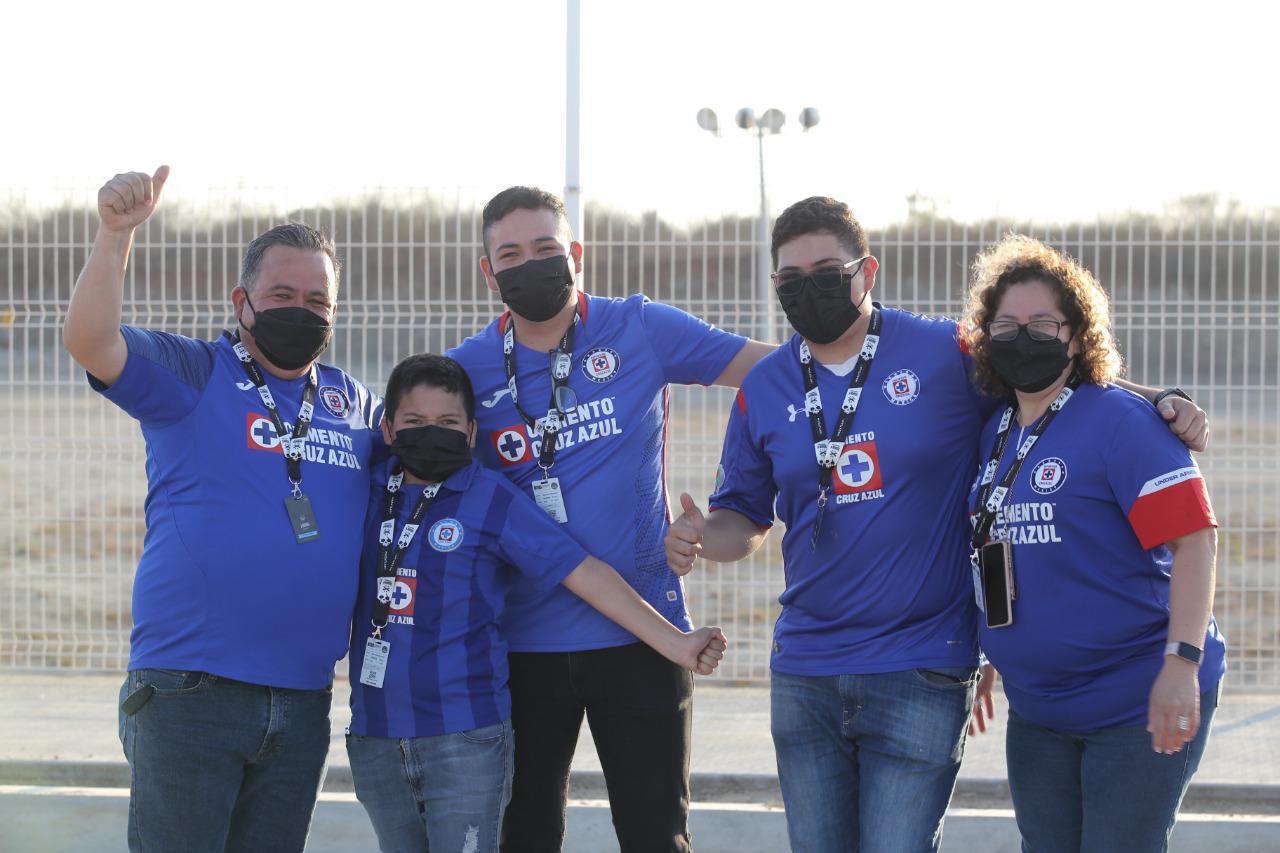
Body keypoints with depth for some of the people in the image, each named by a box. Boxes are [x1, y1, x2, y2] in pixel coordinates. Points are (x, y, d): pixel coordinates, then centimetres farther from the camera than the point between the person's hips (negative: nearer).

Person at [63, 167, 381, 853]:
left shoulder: (356, 405, 15)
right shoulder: (190, 375, 0)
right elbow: (89, 340, -15)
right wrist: (116, 232, -27)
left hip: (302, 704, 5)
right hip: (189, 691, -5)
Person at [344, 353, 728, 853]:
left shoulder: (493, 500, -3)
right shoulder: (369, 493, 7)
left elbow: (584, 574, -7)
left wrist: (675, 644, -11)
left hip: (465, 737, -4)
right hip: (375, 737, 4)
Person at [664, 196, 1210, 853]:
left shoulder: (950, 355, -5)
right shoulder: (763, 389, 6)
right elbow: (745, 518, 15)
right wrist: (700, 538, -7)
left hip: (921, 673, -4)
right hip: (803, 671, 4)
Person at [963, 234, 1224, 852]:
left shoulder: (1120, 419, -12)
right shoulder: (996, 433, 11)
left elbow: (1194, 538, -18)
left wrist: (1182, 662, -26)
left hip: (1140, 705, -7)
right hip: (1037, 707, 7)